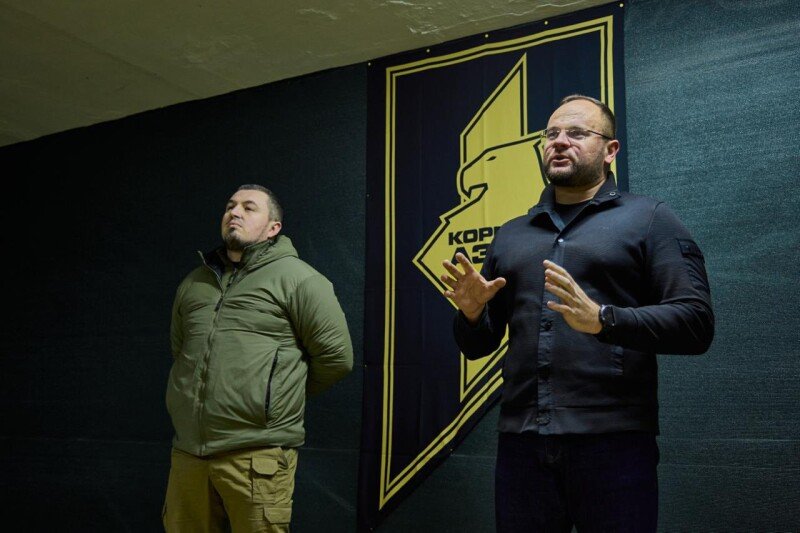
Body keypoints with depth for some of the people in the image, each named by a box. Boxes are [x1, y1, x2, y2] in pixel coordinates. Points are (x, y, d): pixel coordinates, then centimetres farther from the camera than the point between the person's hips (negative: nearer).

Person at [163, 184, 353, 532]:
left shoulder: (297, 278, -4)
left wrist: (284, 393, 7)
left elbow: (336, 355, -5)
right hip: (187, 451, 6)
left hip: (257, 456, -6)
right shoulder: (195, 282, 17)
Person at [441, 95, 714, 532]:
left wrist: (602, 319, -21)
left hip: (612, 441, -3)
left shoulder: (648, 219, 5)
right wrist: (472, 312, -5)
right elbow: (477, 346, 18)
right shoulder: (510, 235, 17)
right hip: (520, 442, 4)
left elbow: (696, 322, -7)